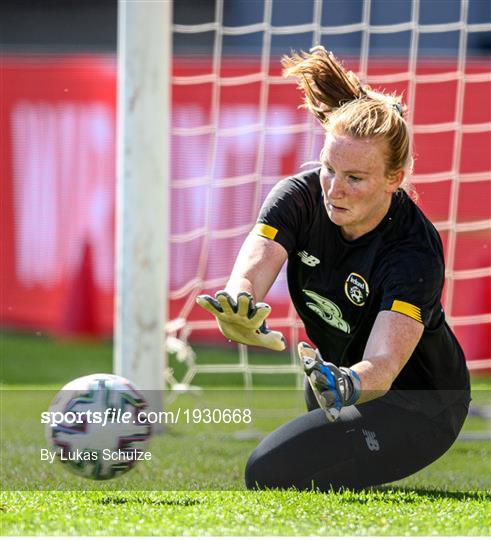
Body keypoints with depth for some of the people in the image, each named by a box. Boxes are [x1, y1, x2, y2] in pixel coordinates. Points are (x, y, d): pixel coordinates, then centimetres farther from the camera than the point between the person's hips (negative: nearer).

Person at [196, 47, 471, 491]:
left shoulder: (415, 253, -31)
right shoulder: (299, 196, -17)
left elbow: (383, 363, -41)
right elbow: (250, 272, -32)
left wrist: (350, 385, -66)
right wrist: (240, 313, -57)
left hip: (419, 406, -7)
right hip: (336, 369, 7)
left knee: (273, 474, -20)